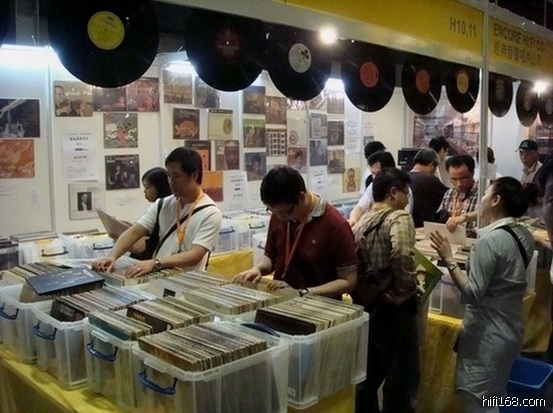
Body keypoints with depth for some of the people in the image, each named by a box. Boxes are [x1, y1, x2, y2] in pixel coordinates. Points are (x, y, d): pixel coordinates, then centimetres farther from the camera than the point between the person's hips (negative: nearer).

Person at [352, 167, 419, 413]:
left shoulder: (361, 222, 10)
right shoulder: (398, 217, -13)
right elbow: (401, 253, -33)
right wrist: (408, 286, -20)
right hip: (394, 308, -8)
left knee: (370, 372, 21)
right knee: (402, 376, 7)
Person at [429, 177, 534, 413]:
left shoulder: (490, 240, -24)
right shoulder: (524, 235, 2)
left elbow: (472, 294, -25)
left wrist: (448, 259, -21)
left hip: (488, 334, -9)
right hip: (510, 329, 9)